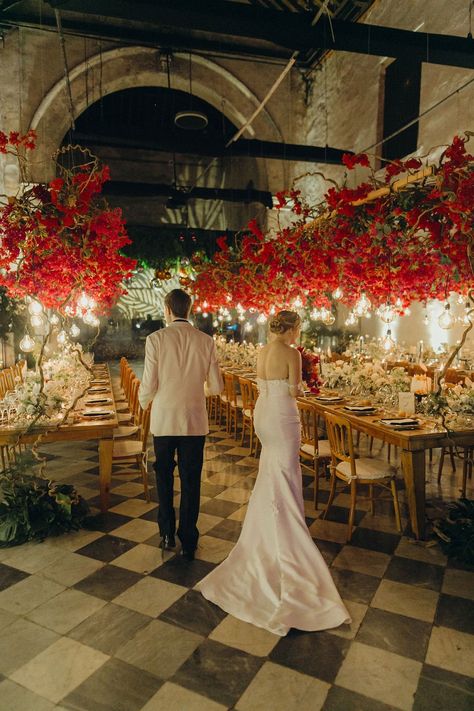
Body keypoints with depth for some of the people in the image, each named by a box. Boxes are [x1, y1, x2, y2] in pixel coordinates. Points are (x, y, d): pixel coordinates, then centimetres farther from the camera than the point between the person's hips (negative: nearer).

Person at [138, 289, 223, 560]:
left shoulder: (156, 339, -10)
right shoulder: (206, 341, -4)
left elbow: (149, 385, -10)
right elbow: (216, 387, -1)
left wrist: (144, 403, 13)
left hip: (163, 420, -1)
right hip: (195, 421, 1)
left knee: (164, 477, 19)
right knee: (191, 481, 12)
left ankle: (168, 534, 31)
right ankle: (188, 541, 22)